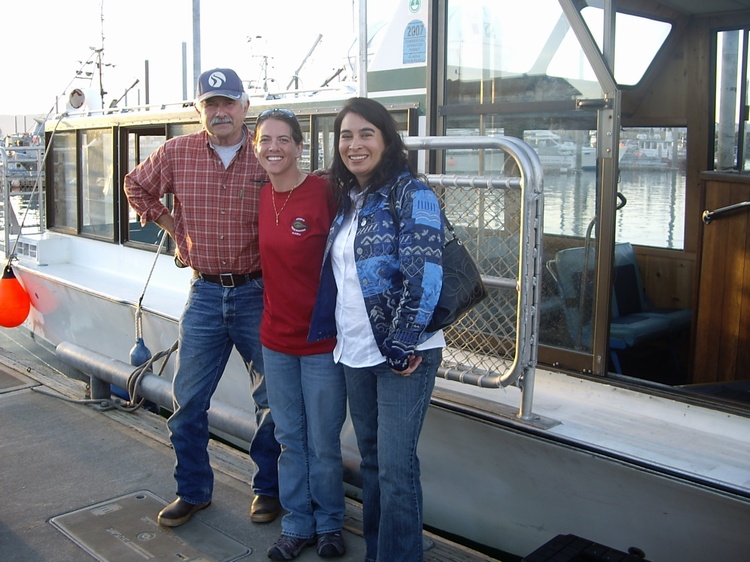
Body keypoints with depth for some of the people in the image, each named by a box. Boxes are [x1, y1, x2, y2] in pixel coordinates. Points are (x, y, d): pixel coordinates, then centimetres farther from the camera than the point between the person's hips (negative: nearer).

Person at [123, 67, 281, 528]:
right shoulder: (177, 153, 0)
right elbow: (137, 186, 18)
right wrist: (173, 227, 8)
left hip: (258, 293, -2)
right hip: (205, 294, 3)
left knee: (273, 398, 9)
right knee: (188, 400, 10)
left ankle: (269, 488, 29)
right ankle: (193, 491, 29)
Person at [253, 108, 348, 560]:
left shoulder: (324, 192, -15)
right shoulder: (262, 197, 4)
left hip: (322, 340, -5)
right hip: (276, 338, 5)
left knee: (323, 444, 9)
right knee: (290, 439, 17)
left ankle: (329, 524, 31)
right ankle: (297, 524, 33)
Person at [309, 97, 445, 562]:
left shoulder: (411, 193, -10)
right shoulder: (348, 199, 13)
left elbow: (424, 275, -18)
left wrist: (402, 346, -19)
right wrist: (338, 338, 12)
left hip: (402, 354, -7)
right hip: (355, 352, 8)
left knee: (395, 465, -4)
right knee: (371, 458, 17)